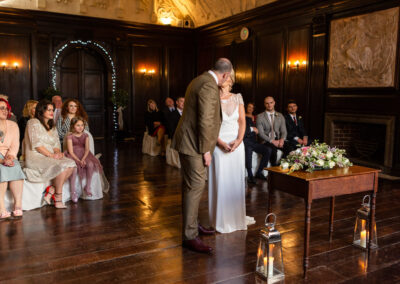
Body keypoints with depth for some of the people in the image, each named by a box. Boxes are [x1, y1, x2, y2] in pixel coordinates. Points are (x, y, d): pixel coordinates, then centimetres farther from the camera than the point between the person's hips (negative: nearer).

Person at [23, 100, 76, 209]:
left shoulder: (52, 127, 22)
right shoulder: (33, 122, -2)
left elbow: (56, 144, 18)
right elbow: (36, 144, -12)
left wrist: (58, 152, -5)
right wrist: (51, 155, -17)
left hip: (50, 157, 7)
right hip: (35, 158, -7)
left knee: (71, 164, -20)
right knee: (62, 166, -31)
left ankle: (51, 190, -17)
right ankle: (58, 199, -21)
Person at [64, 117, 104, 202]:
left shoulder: (85, 135, 8)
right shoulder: (70, 136, -1)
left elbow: (87, 149, 0)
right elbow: (71, 151, -8)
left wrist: (83, 159, -17)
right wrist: (78, 160, -20)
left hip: (84, 155, 3)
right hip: (73, 156, -2)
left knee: (90, 164, -29)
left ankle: (88, 187, -13)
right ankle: (73, 191, -21)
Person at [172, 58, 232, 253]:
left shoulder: (200, 80, 14)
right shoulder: (209, 86, -19)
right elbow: (205, 121, -23)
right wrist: (206, 150, -18)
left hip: (188, 141, 11)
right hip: (193, 144, -11)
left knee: (190, 185, 18)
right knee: (195, 186, -6)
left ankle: (191, 224, 32)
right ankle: (190, 236, 3)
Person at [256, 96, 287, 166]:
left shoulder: (280, 116, 14)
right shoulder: (260, 117, 2)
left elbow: (283, 131, 9)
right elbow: (260, 133, -6)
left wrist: (282, 139, -14)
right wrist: (272, 141, -18)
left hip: (278, 140, 4)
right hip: (266, 141, -3)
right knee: (273, 149, -36)